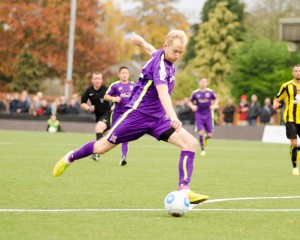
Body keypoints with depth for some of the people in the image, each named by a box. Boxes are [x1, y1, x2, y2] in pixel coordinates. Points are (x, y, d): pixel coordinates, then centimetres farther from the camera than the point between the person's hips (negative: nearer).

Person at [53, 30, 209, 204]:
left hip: (158, 118, 7)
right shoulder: (160, 65, -24)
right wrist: (173, 117, -55)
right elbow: (163, 93, -41)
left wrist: (142, 42, 48)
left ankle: (184, 190, -19)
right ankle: (70, 158, 33)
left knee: (191, 143, -14)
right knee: (104, 146, 5)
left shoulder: (165, 58, 3)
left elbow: (153, 50, 28)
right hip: (138, 113, -7)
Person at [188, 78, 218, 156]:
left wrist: (214, 105, -6)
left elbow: (216, 99, 14)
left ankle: (206, 137, 38)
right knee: (201, 133, -14)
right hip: (198, 115, -1)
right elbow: (190, 102, 9)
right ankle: (202, 149, 3)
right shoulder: (195, 93, -2)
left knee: (209, 134, -1)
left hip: (208, 115, 1)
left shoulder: (210, 92, -1)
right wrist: (192, 106, -12)